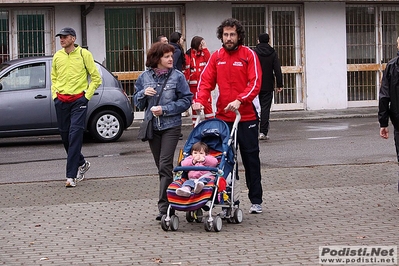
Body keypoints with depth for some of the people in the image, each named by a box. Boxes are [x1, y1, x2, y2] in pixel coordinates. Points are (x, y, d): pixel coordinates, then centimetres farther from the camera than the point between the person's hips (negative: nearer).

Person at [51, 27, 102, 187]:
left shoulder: (83, 54, -3)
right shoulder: (57, 56, 10)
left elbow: (96, 78, 0)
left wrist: (87, 96, -6)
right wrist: (54, 94, 10)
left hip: (78, 100, -5)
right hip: (61, 100, 5)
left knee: (75, 136, -13)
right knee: (65, 136, 8)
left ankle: (71, 176, -15)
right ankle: (81, 163, 32)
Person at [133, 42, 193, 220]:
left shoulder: (177, 76, -3)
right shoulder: (145, 77, 6)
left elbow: (186, 100, -5)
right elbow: (138, 103, 12)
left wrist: (165, 109, -14)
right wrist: (143, 94, -10)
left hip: (171, 126, -4)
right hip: (152, 126, 4)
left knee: (165, 165, -12)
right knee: (160, 166, 9)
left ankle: (164, 206, -12)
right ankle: (167, 203, 20)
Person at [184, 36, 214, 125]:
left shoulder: (204, 53, 8)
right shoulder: (188, 55, 0)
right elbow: (186, 70, -1)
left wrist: (205, 49, -9)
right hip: (193, 84, -1)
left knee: (207, 104, -3)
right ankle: (195, 124, 11)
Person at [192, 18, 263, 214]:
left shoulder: (249, 55, -3)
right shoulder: (216, 57, 8)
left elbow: (255, 83, -11)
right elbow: (206, 80, 2)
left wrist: (239, 100, -25)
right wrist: (200, 100, -16)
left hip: (246, 116, -3)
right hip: (223, 117, 3)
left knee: (251, 158, 4)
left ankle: (256, 200, 12)